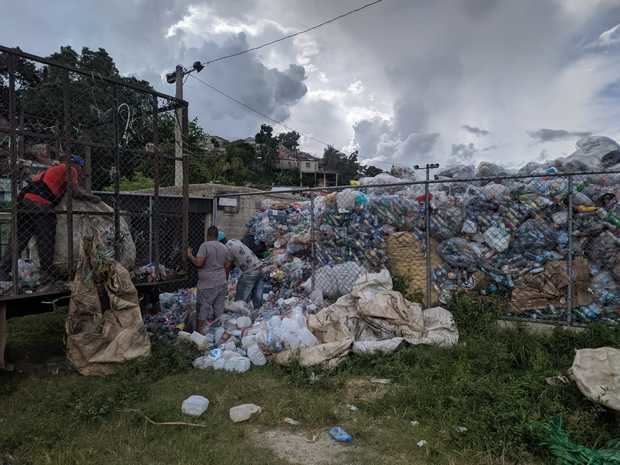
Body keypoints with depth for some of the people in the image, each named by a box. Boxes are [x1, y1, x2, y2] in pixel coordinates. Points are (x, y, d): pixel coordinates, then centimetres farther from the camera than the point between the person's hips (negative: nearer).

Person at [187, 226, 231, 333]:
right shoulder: (224, 248, 7)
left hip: (208, 285, -6)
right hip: (222, 283, 6)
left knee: (203, 308, 2)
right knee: (218, 308, 12)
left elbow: (198, 263, -19)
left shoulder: (205, 246, -12)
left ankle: (199, 332, 7)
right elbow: (227, 266, 12)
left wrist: (189, 255, -2)